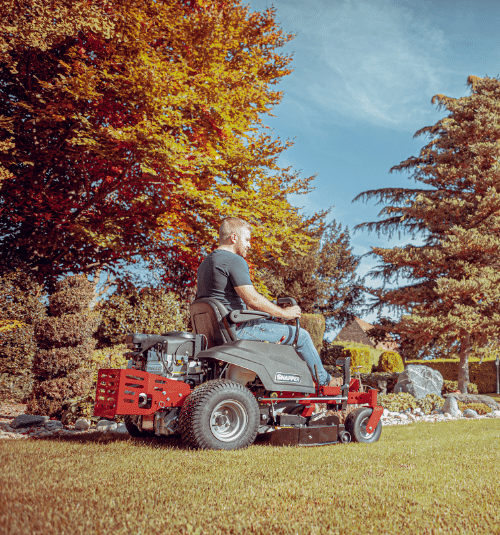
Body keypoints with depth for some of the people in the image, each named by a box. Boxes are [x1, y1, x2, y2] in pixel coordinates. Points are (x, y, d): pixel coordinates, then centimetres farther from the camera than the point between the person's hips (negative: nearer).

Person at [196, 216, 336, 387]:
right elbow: (253, 299, -22)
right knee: (301, 335, 0)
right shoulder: (234, 260, -15)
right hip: (238, 328, -10)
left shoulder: (205, 263, 16)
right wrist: (284, 312, -8)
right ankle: (325, 382, 18)